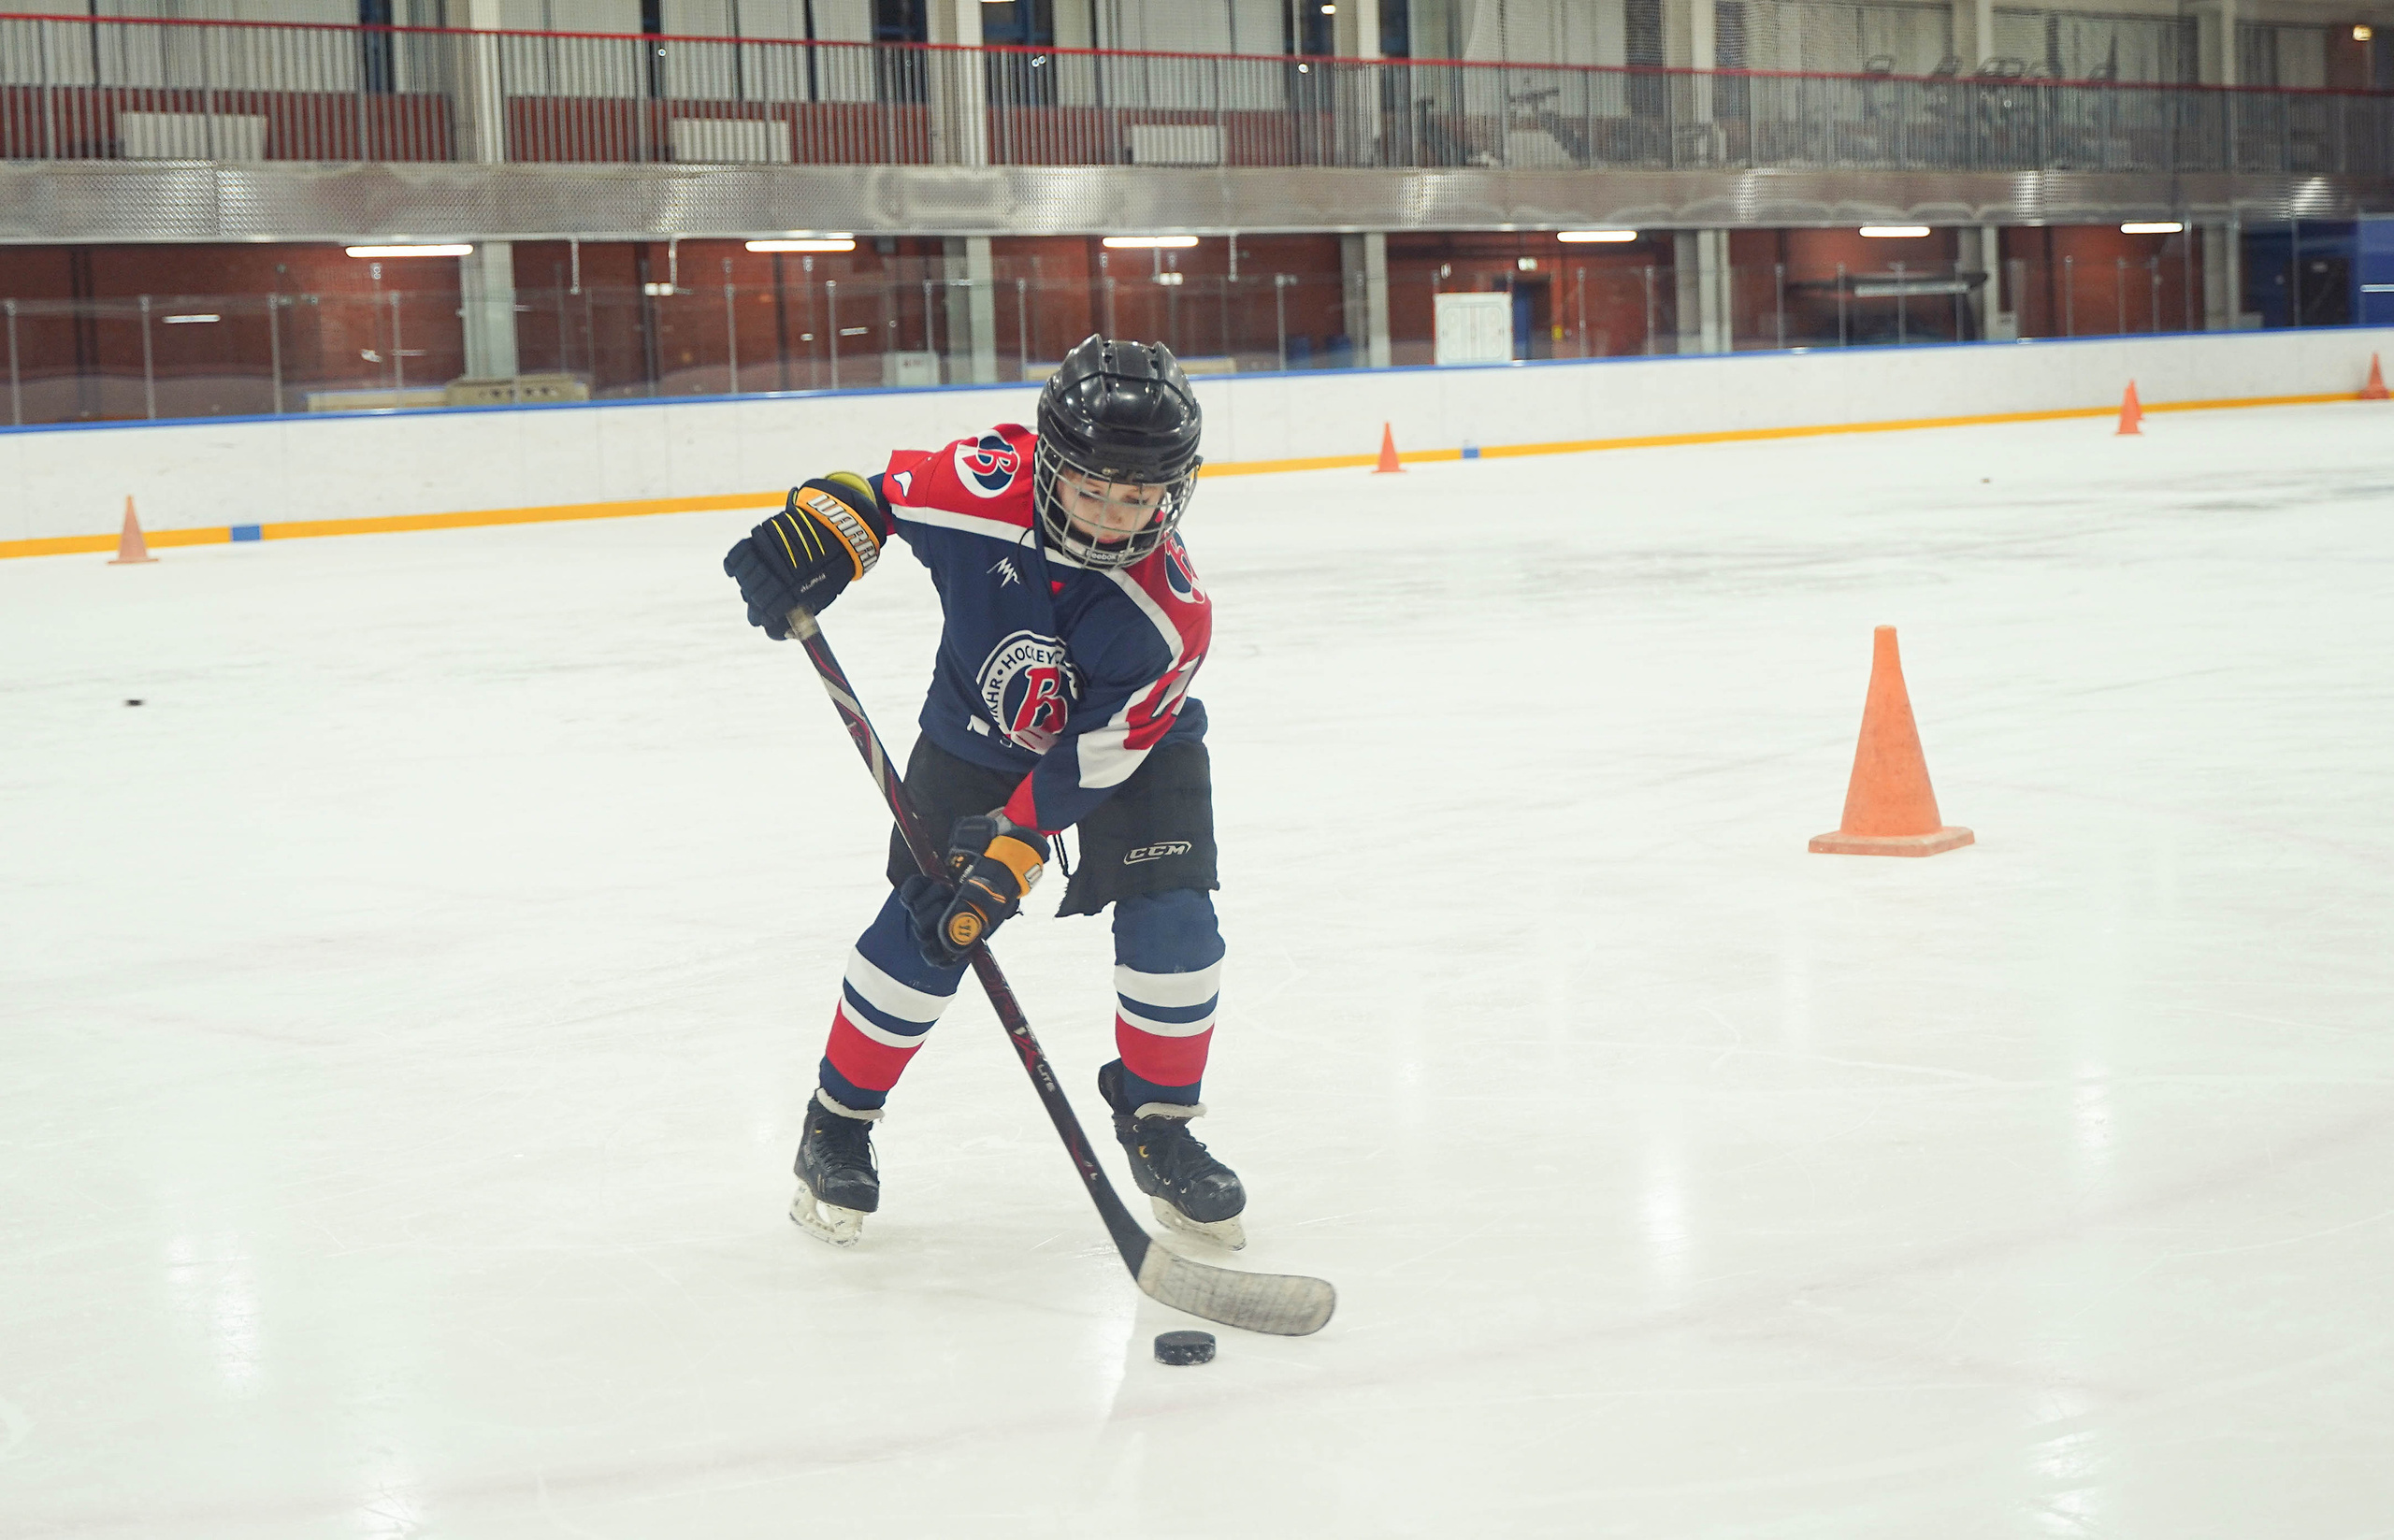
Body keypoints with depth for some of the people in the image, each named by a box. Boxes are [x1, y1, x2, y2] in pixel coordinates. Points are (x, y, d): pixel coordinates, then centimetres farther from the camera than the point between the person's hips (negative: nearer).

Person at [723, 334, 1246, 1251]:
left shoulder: (1171, 616, -33)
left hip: (1130, 744, 0)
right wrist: (812, 534, -26)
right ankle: (838, 1124, 13)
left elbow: (1089, 761, -29)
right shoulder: (987, 488, -32)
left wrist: (1006, 862, -31)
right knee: (922, 931, -8)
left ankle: (1158, 1124, 10)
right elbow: (885, 489, -10)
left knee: (1172, 925, -15)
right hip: (977, 731, 1)